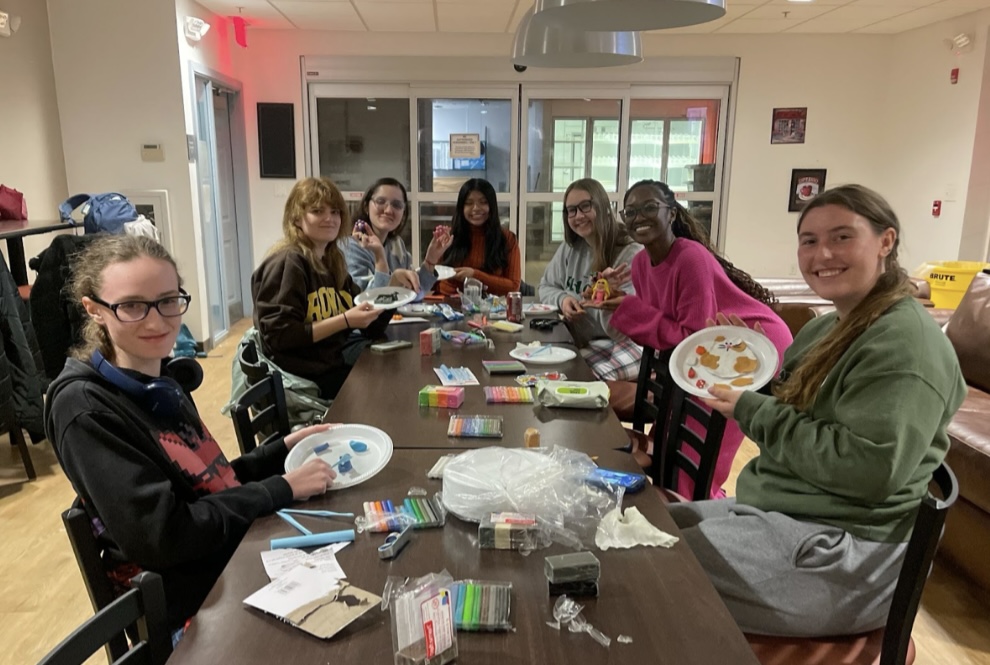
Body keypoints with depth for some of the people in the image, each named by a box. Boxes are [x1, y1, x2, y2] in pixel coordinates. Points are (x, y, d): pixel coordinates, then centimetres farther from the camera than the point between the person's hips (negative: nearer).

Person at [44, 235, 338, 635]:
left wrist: (283, 448, 2)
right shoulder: (84, 407, -19)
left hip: (239, 550, 7)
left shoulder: (158, 382, 6)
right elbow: (163, 537, -24)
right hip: (197, 605, -7)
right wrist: (282, 490, -19)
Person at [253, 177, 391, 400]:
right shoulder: (287, 263, -13)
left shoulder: (332, 261, 10)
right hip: (301, 375, -8)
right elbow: (278, 336, -19)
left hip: (334, 361, 8)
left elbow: (371, 328, 8)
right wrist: (345, 321, -22)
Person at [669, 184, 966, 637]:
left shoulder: (905, 343, -18)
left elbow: (868, 470, -26)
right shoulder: (829, 329, 12)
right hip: (775, 510, 10)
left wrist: (754, 413, -20)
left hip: (844, 553, -9)